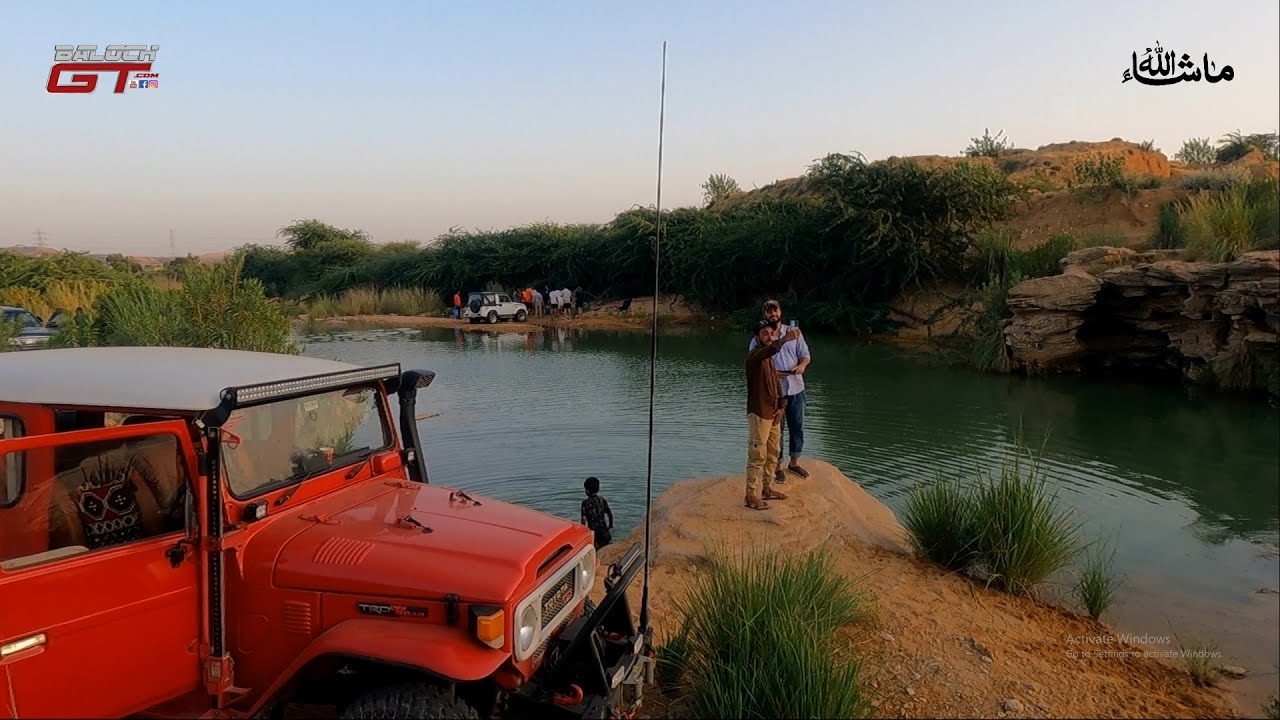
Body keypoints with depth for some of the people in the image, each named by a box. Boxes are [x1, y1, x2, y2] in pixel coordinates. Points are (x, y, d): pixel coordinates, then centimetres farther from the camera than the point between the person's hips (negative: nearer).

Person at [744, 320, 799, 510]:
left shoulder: (770, 358, 14)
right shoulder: (754, 355, -14)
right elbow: (767, 351, -39)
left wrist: (781, 407, 2)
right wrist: (784, 339, -56)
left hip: (773, 413, 9)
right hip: (759, 414, -9)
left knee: (773, 454, 17)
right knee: (757, 456, -5)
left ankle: (767, 489, 29)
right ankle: (752, 496, 1)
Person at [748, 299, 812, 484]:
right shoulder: (759, 337, -4)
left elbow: (805, 354, 7)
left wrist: (802, 365, -16)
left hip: (795, 388, 3)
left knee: (797, 428, 13)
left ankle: (794, 463, 32)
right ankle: (778, 466, 21)